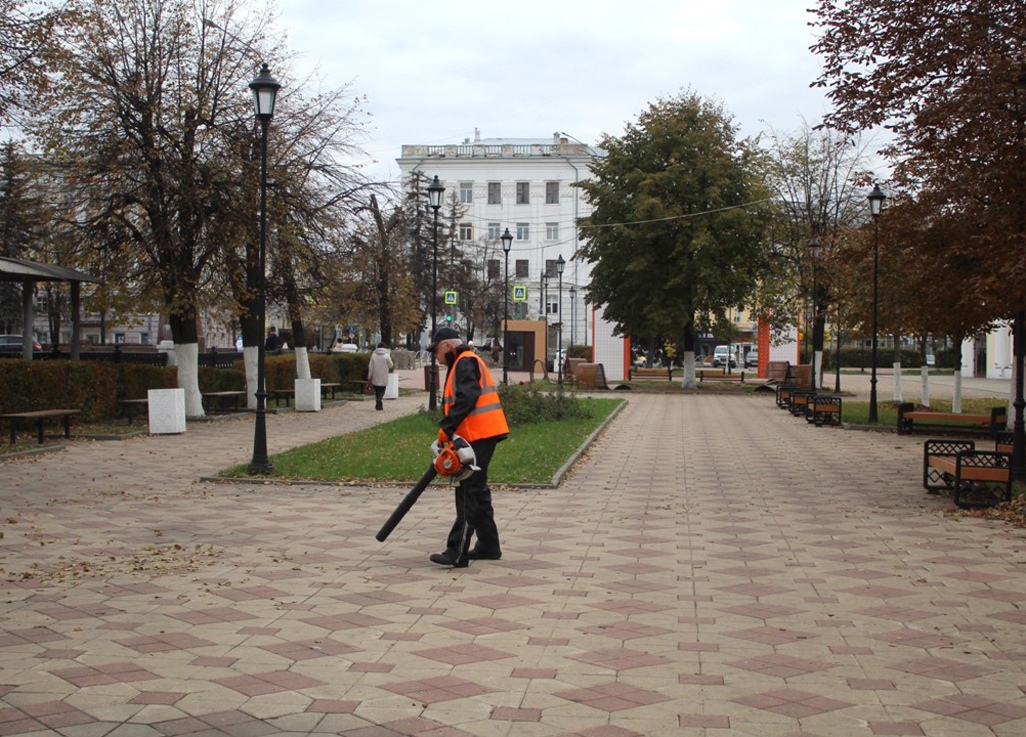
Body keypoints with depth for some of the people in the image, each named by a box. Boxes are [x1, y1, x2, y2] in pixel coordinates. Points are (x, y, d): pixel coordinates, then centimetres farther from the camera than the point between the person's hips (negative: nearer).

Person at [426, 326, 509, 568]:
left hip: (478, 436, -11)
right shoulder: (462, 363, 23)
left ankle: (457, 552, -11)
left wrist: (446, 428, -22)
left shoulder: (465, 363, -10)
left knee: (468, 493, -10)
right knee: (477, 490, 16)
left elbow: (467, 398, -24)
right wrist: (449, 430, 15)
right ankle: (488, 546, 23)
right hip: (481, 436, 11)